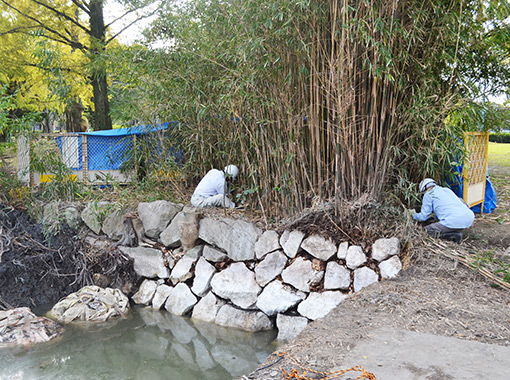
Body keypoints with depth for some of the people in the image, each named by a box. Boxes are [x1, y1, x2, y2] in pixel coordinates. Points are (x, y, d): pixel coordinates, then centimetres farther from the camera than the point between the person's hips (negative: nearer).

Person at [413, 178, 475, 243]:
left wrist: (414, 216, 33)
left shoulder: (428, 194, 11)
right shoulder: (447, 190, 31)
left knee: (427, 230, 8)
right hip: (470, 218, 7)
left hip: (455, 221, -6)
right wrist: (435, 217, 56)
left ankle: (454, 235, -4)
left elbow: (424, 216, 11)